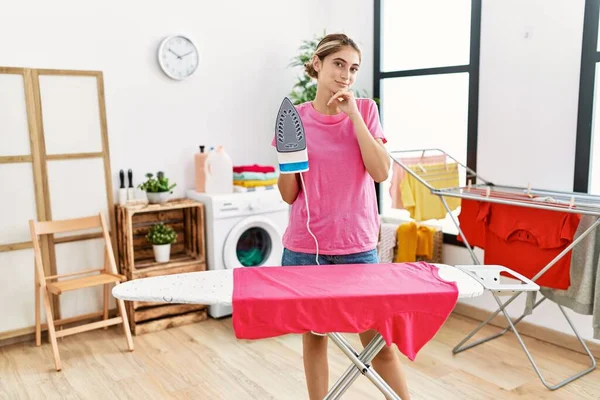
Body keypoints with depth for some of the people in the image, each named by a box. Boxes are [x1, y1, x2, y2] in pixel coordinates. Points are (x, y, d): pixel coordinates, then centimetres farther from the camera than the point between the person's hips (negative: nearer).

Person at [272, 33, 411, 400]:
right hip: (305, 246, 1)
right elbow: (289, 194, 1)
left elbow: (381, 172, -11)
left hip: (358, 245, 0)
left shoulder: (365, 110, 1)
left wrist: (353, 114, -13)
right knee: (314, 336, 12)